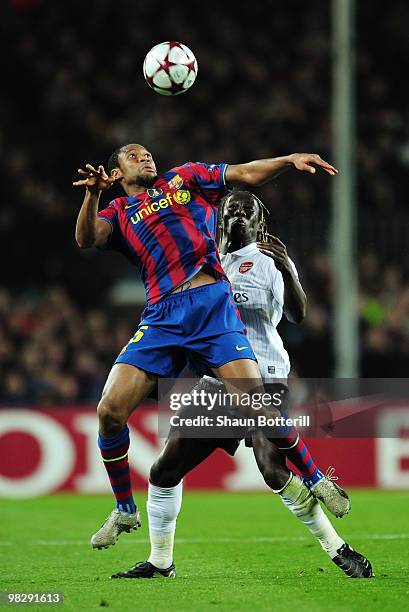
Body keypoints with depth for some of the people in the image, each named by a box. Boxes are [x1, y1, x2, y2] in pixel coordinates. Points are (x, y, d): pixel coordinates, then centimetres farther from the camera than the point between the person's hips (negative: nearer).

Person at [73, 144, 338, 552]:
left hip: (212, 305, -2)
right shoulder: (119, 213, 20)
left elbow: (246, 174, 14)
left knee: (258, 407, -15)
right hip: (161, 316, 2)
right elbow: (87, 239, 0)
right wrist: (92, 194, -16)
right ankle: (125, 510, 9)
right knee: (109, 411, -10)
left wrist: (290, 160, -2)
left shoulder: (185, 178, 20)